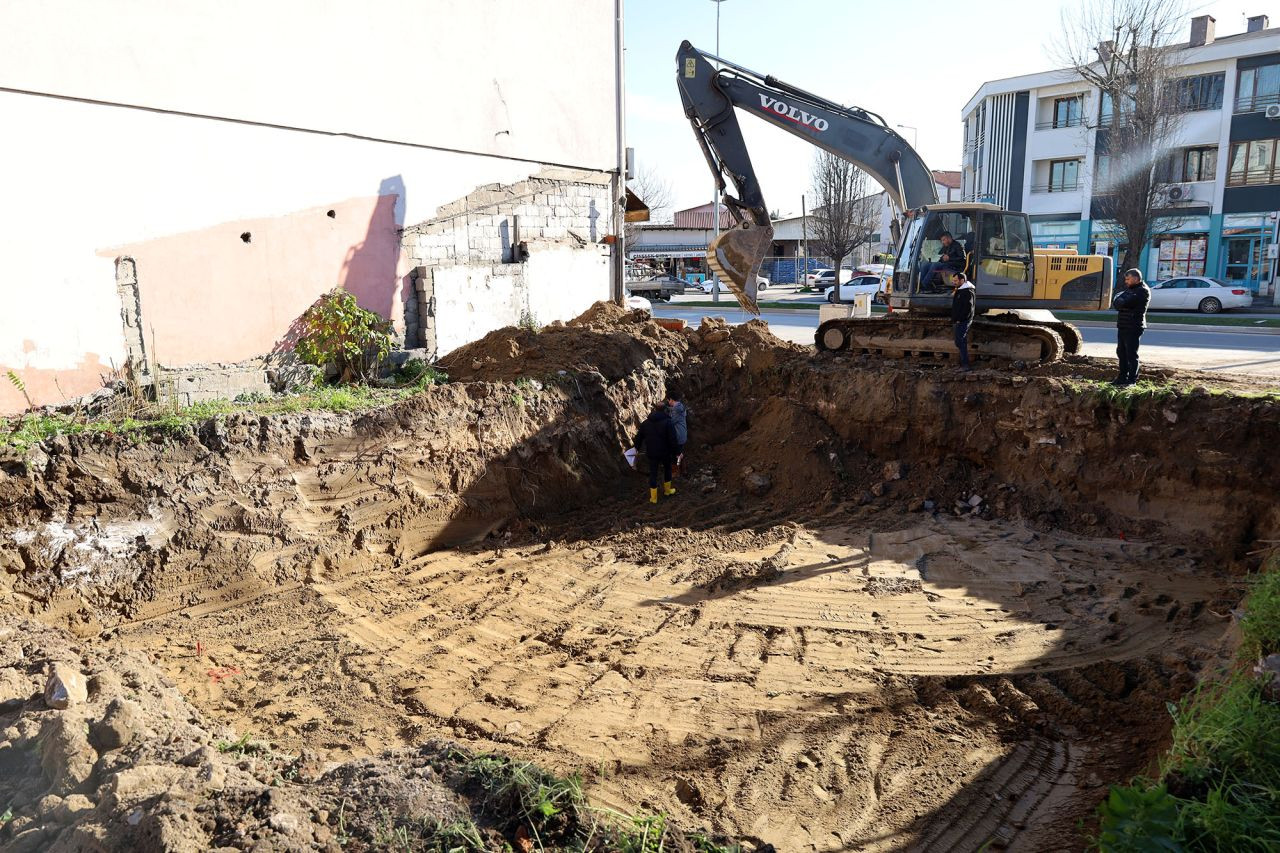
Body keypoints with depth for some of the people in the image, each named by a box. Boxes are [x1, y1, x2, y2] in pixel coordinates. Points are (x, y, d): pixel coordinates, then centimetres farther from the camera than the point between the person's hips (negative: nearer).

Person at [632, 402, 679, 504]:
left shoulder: (646, 423, 0)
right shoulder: (668, 423, -14)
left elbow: (638, 437, 9)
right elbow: (673, 440, -17)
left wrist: (637, 447, 26)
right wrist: (673, 453, -5)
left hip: (651, 453, 2)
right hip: (665, 453, -2)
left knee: (653, 473, 9)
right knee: (667, 469, 22)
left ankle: (653, 497, 12)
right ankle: (667, 489, 37)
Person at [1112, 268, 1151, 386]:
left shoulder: (1142, 291, -11)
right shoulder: (1129, 289, 19)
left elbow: (1125, 302, -22)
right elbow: (1115, 303, 11)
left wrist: (1118, 301, -2)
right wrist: (1121, 303, -10)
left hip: (1133, 328, -9)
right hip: (1123, 326, 9)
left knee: (1131, 354, -6)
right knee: (1121, 353, 14)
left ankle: (1132, 380, -2)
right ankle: (1123, 377, 24)